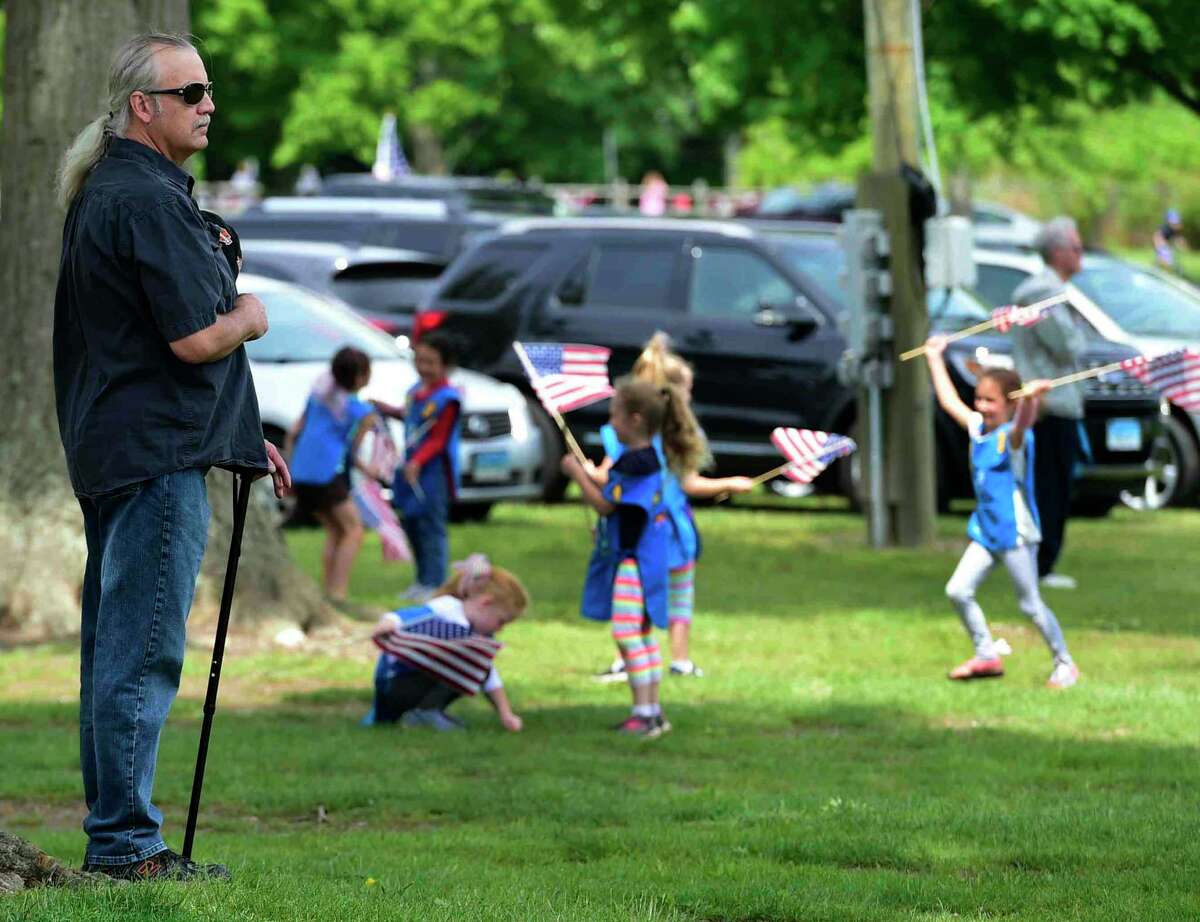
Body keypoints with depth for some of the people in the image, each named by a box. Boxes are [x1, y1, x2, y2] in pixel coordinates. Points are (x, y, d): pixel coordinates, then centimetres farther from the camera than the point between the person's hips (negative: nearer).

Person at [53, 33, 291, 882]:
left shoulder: (106, 192, 18)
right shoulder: (148, 200, -16)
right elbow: (196, 339, -22)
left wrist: (242, 434, 26)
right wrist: (250, 317, 0)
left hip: (109, 451, 11)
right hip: (158, 457, -11)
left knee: (116, 648, 13)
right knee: (144, 652, -8)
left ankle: (114, 835, 19)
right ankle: (126, 841, -7)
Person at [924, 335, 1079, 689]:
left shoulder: (1012, 435, -16)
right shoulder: (978, 428, 7)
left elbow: (1023, 422, -40)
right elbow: (949, 401, 20)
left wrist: (1030, 398, -61)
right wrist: (935, 359, 27)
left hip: (1016, 533, -8)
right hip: (985, 532, 8)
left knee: (1030, 604, -1)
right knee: (958, 591, 3)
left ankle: (1065, 664, 12)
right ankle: (987, 655, 16)